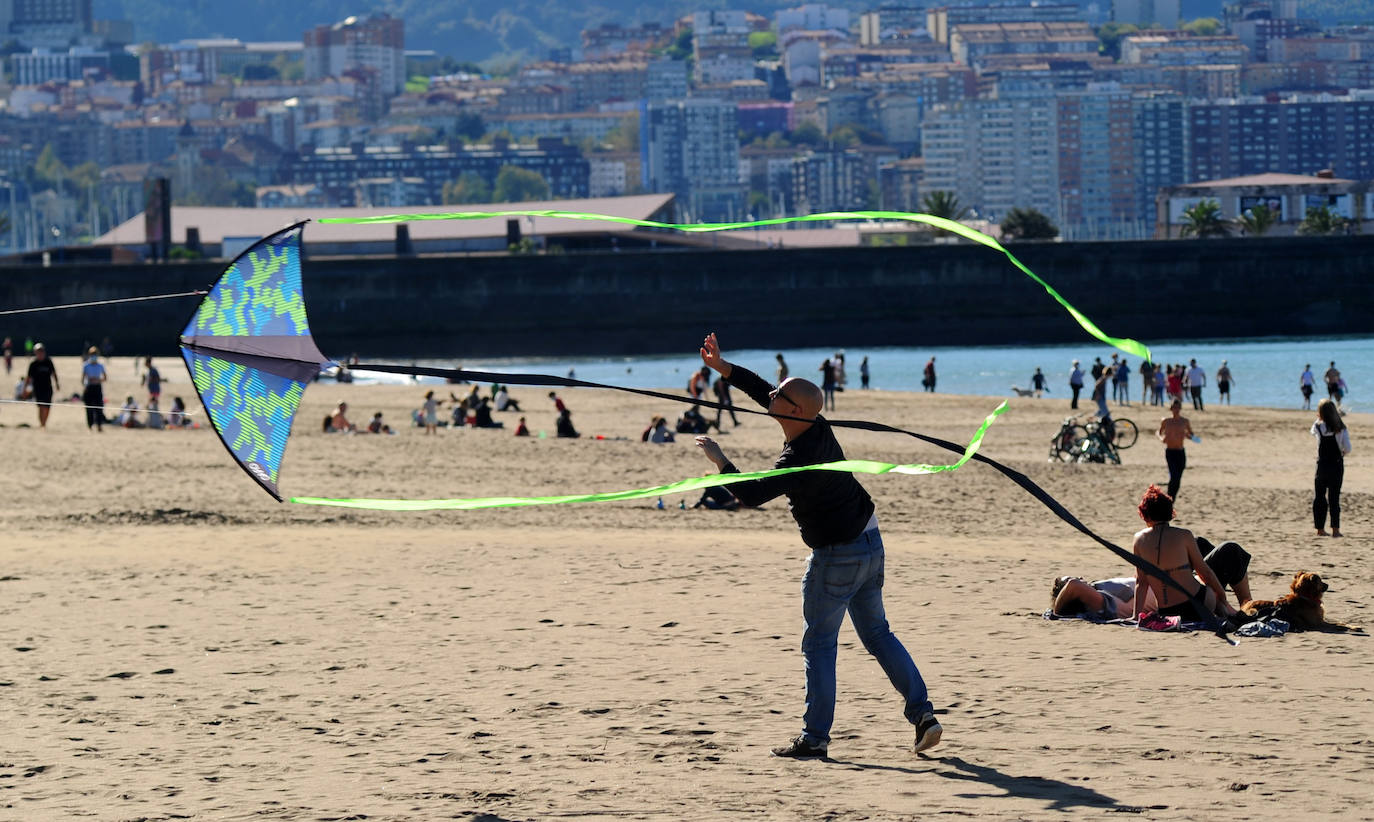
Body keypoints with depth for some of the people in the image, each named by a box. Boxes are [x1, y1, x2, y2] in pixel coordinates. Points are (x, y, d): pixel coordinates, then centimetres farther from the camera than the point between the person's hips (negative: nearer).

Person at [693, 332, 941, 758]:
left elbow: (751, 494, -24)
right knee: (878, 634, 15)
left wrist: (720, 460, -13)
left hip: (836, 556, -9)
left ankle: (815, 736, 5)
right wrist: (724, 368, 16)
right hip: (869, 543, 9)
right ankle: (923, 713, 8)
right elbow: (762, 391, 15)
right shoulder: (817, 428, 0)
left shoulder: (799, 458, -25)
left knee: (819, 644, 1)